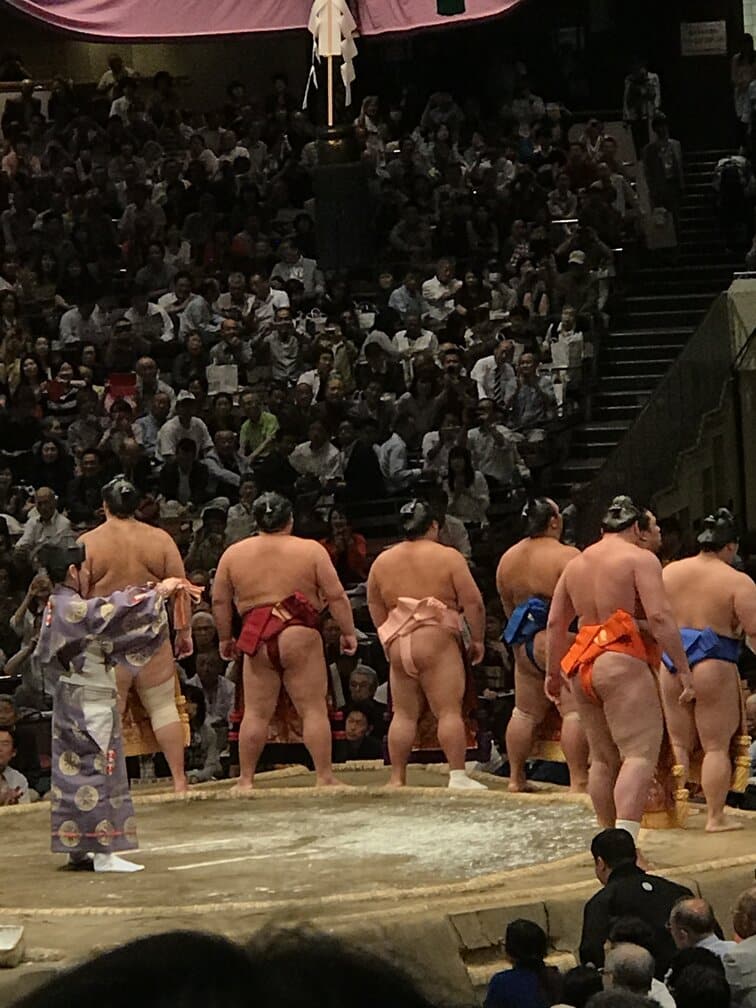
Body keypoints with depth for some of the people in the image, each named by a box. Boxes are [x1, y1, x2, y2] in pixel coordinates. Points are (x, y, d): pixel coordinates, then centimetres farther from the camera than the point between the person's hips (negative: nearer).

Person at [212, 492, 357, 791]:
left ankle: (245, 779, 6)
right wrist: (348, 632, 7)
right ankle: (325, 777, -1)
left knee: (256, 712, 6)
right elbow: (336, 595, -1)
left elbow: (219, 601, 11)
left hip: (256, 640, 2)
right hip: (299, 637, -2)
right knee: (313, 709, 1)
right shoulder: (311, 550, 1)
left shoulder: (233, 553, 8)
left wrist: (225, 638, 21)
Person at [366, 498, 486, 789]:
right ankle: (457, 774, -12)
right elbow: (473, 602, -4)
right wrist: (477, 639, 5)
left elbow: (375, 608, 19)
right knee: (449, 710, -6)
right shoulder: (448, 557, -1)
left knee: (404, 714, 8)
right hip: (437, 641, -5)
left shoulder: (382, 561, 12)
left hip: (397, 644, 5)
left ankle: (397, 778, 6)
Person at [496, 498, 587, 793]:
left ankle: (515, 777, 20)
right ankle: (578, 780, -11)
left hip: (525, 645, 7)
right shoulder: (566, 556, -13)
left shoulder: (508, 559, 10)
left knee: (525, 712, 15)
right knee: (574, 711, -7)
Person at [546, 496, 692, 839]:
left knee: (602, 758, 14)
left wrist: (553, 673, 28)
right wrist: (683, 668, -12)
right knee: (641, 753, -14)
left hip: (582, 668, 8)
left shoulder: (576, 563, 19)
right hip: (624, 665, -8)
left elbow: (555, 623, 20)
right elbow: (659, 616, -13)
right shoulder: (639, 558, -3)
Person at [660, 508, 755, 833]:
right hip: (714, 666, -5)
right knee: (716, 745, 3)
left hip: (672, 663, 5)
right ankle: (715, 816, 3)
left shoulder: (669, 572, 6)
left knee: (679, 742, 14)